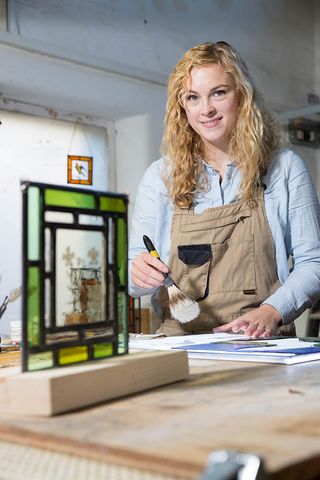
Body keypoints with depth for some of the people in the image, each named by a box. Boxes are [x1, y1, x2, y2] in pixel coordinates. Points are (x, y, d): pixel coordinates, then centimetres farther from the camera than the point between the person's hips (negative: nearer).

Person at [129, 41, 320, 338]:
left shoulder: (285, 168, 7)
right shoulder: (160, 176, 9)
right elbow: (134, 263, 11)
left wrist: (272, 311, -13)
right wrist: (138, 274, -14)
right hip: (180, 342, 1)